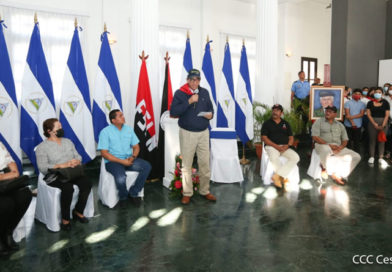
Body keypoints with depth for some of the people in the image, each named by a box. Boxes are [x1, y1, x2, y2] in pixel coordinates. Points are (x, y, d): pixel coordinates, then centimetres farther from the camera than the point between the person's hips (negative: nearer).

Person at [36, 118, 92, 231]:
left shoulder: (68, 141, 17)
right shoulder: (42, 147, 0)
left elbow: (78, 156, 14)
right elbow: (43, 168, -11)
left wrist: (77, 161, -11)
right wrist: (61, 165, -23)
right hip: (54, 177, -5)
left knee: (87, 182, -24)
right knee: (68, 187, -35)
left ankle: (78, 212, -6)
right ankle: (65, 219, -16)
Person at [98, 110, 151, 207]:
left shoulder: (129, 129, 10)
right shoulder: (105, 132, -5)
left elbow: (136, 146, 13)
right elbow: (104, 153, -11)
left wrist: (133, 157, -10)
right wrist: (122, 161, -18)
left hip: (129, 159, 5)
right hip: (113, 161, -5)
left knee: (147, 166, -19)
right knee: (121, 178, -34)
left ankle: (133, 193, -7)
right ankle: (123, 197, 0)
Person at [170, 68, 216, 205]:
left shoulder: (204, 92, 7)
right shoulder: (180, 93, -5)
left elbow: (210, 108, 17)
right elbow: (173, 112, -15)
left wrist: (210, 114, -6)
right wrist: (189, 101, -22)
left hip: (203, 132, 3)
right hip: (187, 133, -3)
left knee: (205, 163, 8)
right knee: (186, 164, 5)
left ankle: (205, 191, 23)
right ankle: (187, 193, 18)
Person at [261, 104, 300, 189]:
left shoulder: (286, 124, 17)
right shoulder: (267, 123, 6)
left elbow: (291, 137, 14)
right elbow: (264, 137, -4)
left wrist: (287, 145, -8)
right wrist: (276, 146, -15)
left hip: (285, 147, 4)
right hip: (271, 146, -4)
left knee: (295, 157, -23)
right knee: (274, 157, -37)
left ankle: (278, 176, -25)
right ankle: (283, 177, -16)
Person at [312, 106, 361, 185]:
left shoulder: (340, 125, 21)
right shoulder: (319, 122, 8)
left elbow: (345, 140, 15)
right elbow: (315, 137, -4)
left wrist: (340, 147, -9)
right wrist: (329, 145, -15)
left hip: (338, 148, 5)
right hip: (323, 145, -4)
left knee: (356, 157, -15)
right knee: (326, 150, -41)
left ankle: (339, 175, -11)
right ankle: (333, 174, -16)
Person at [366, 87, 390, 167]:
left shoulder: (385, 103, 1)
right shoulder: (370, 103, 3)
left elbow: (387, 115, -2)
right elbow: (368, 114, -1)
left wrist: (383, 125, -12)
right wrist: (374, 124, -11)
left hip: (383, 122, 0)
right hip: (372, 122, 0)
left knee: (381, 140, 3)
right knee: (372, 139, 4)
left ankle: (381, 158, 8)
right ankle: (372, 156, 12)